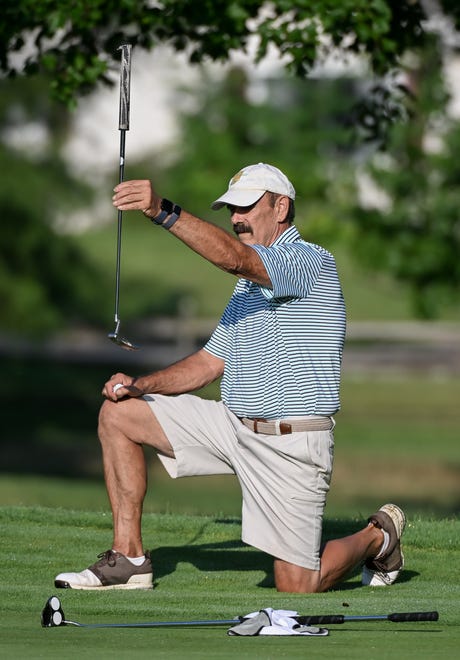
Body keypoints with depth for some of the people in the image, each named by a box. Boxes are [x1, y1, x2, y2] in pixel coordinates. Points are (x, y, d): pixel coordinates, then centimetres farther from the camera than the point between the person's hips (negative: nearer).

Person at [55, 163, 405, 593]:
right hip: (235, 425, 9)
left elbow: (235, 257, -32)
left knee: (297, 589, -7)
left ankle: (379, 536, 24)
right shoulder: (248, 284, 18)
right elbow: (211, 361, 18)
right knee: (117, 413, -1)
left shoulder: (312, 262, -13)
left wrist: (163, 211, -44)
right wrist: (141, 386, 1)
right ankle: (129, 557, -2)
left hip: (292, 445, -9)